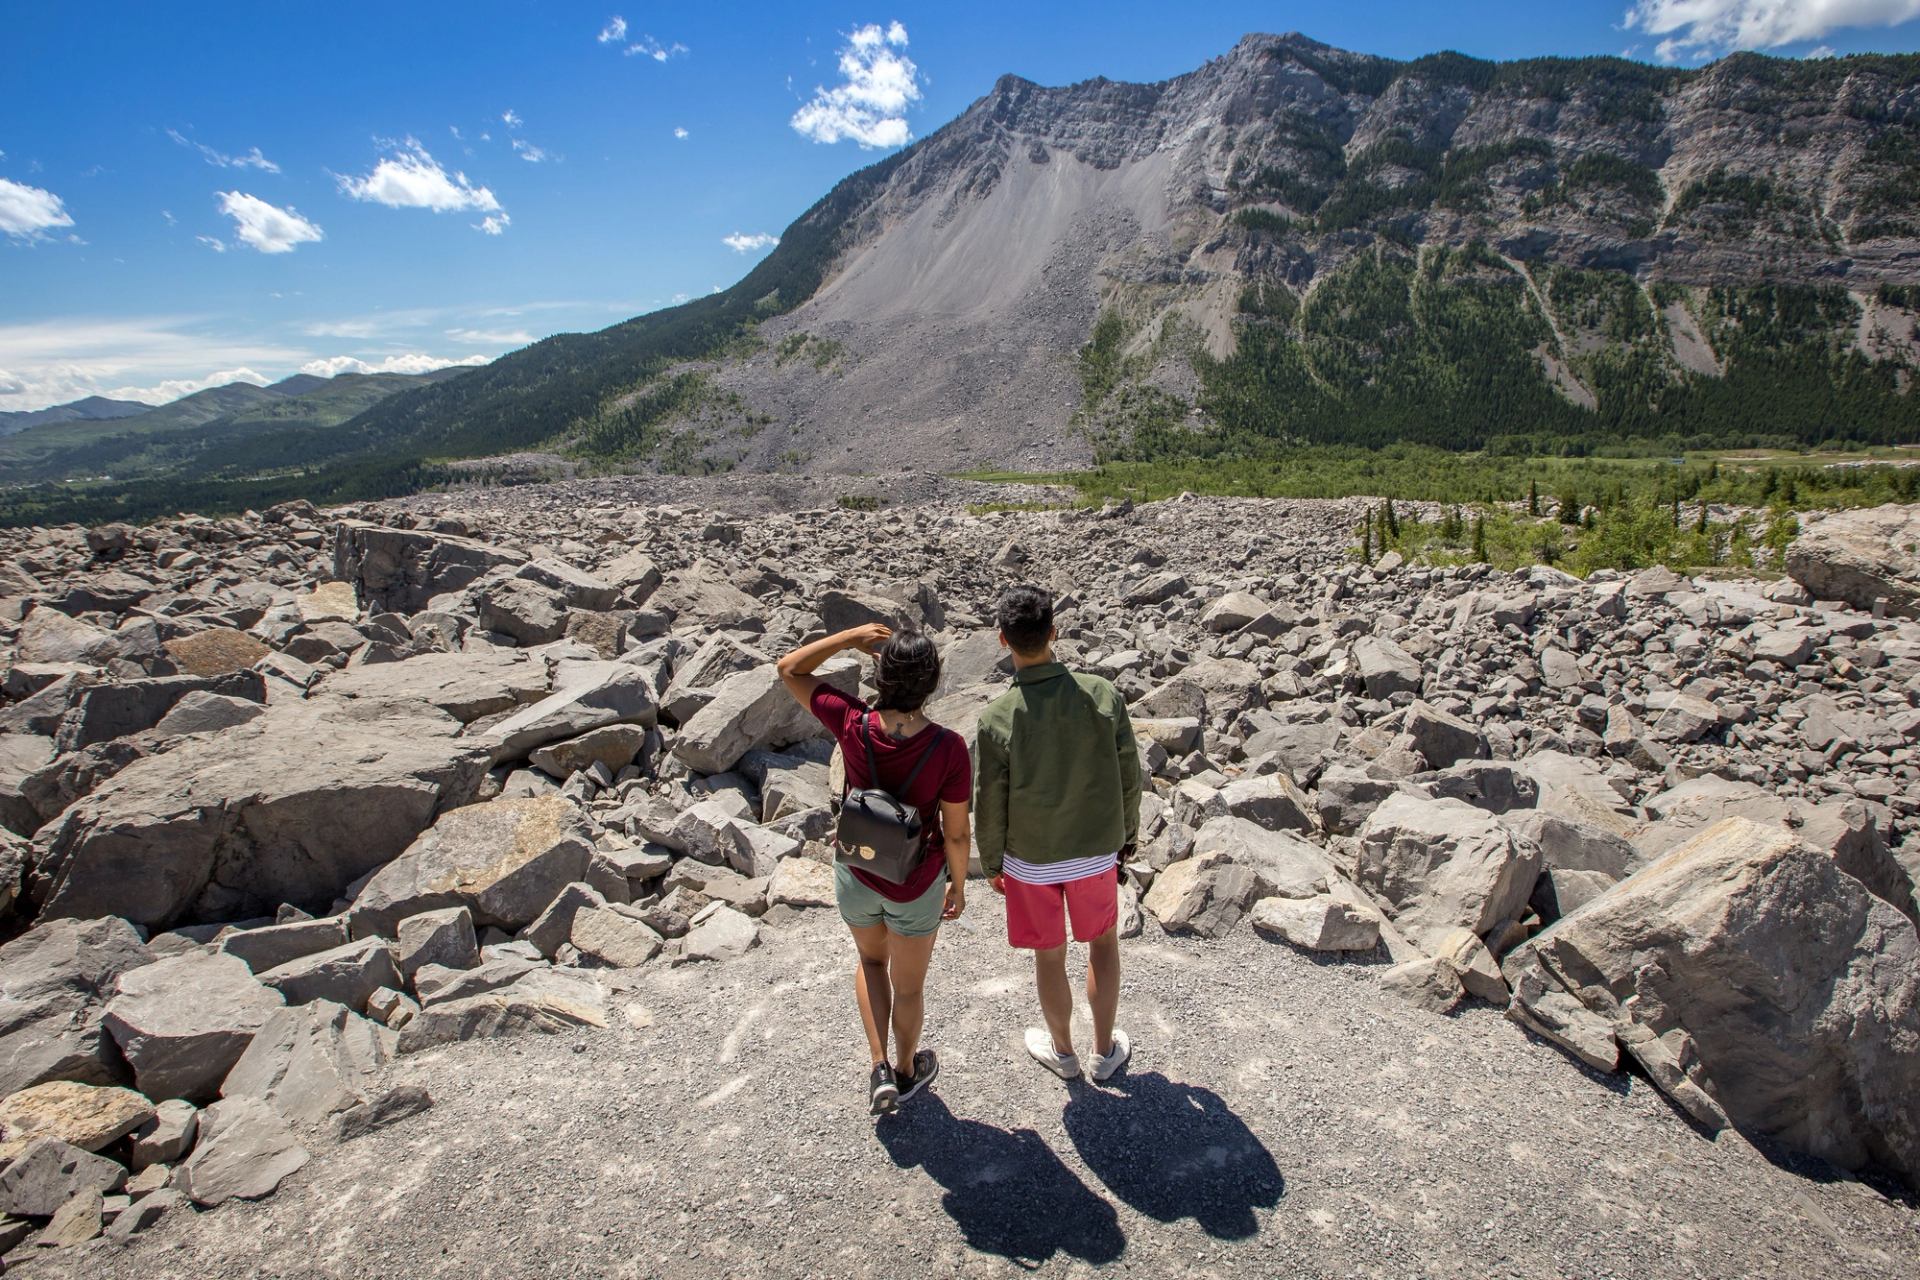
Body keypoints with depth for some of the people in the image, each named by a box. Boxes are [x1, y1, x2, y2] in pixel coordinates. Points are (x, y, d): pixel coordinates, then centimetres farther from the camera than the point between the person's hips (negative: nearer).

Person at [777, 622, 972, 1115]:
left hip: (856, 874, 2)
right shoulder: (948, 749, -28)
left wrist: (851, 637, -15)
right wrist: (958, 887, 2)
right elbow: (956, 834, -15)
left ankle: (879, 1069, 29)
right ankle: (906, 1072, 49)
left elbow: (789, 669, -9)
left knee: (871, 961, 33)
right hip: (917, 886, -2)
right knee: (909, 983, 25)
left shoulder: (852, 725, -24)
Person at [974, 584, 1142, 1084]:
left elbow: (991, 803, -13)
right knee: (1103, 941, 24)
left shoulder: (997, 717, -22)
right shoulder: (1104, 696, -17)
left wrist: (991, 863, 5)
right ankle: (1106, 1049, 39)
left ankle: (1062, 1051, 41)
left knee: (1049, 955, 19)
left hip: (1031, 860, -1)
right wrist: (1128, 834, 12)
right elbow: (1128, 777, -6)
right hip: (1097, 851, 2)